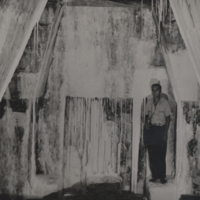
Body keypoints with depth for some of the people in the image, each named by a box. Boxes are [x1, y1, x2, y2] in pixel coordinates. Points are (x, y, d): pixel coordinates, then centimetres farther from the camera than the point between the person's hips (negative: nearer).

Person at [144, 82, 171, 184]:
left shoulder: (165, 102, -5)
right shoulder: (149, 102, 6)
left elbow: (168, 118, -2)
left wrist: (165, 133, -6)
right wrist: (146, 123, -4)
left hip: (160, 129, -3)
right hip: (150, 129, 4)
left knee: (161, 154, -2)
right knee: (152, 154, 4)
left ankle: (162, 176, 8)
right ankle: (155, 175, 14)